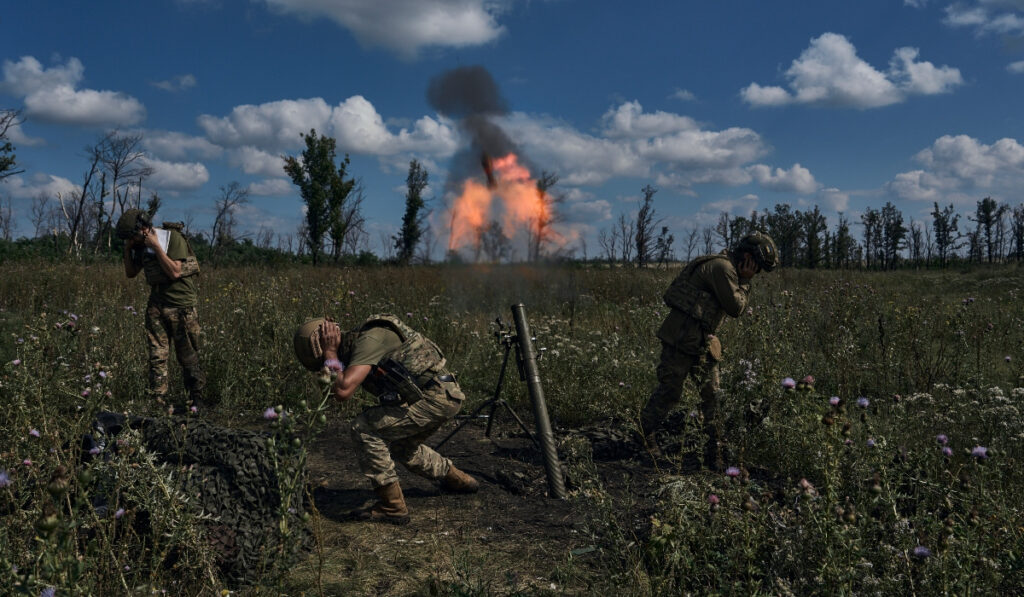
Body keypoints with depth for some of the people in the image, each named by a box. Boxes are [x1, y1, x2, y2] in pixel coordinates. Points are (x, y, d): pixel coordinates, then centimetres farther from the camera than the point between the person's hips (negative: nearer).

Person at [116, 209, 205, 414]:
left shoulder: (174, 238, -11)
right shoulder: (142, 246, 10)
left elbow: (175, 272, -19)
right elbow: (131, 273, 18)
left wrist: (156, 247, -19)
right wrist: (127, 249, 4)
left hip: (181, 306, -6)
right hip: (156, 305, 6)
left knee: (188, 357, 2)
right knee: (157, 356, 0)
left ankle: (197, 399, 13)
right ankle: (159, 401, 3)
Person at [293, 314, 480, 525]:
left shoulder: (367, 341, -18)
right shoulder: (355, 346, 12)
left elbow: (343, 391, -28)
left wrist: (331, 355, -16)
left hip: (435, 397, -10)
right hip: (445, 396, 10)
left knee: (364, 429, -12)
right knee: (401, 447, 29)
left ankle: (392, 507, -4)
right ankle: (459, 480, 46)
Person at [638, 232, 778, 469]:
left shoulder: (725, 267, 18)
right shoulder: (722, 267, -15)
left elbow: (735, 308, 22)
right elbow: (735, 307, -14)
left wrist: (743, 282, 11)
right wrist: (744, 283, -2)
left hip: (701, 340, 10)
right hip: (682, 338, -10)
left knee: (712, 391, 8)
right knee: (669, 390, -3)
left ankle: (714, 450, 14)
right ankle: (643, 436, 14)